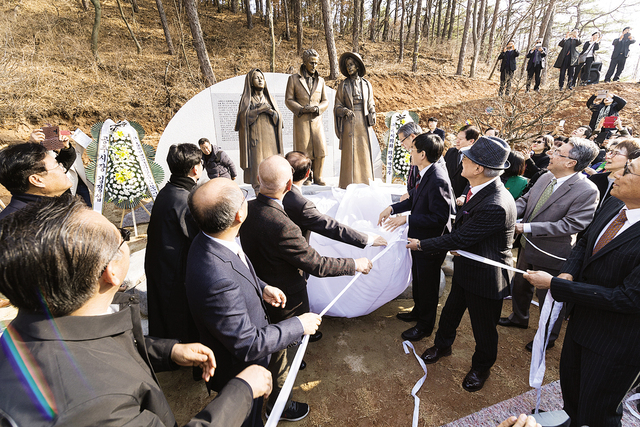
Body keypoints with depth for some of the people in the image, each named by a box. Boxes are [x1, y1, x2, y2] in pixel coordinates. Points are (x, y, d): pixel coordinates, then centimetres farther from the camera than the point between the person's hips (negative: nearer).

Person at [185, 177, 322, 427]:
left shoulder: (209, 240, -16)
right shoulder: (216, 280, -44)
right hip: (240, 370, -7)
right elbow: (248, 345, -32)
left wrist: (262, 288, -3)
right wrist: (299, 325, -22)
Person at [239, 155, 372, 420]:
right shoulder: (281, 226, -38)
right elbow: (317, 265, -29)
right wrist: (355, 265, -15)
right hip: (285, 302, -8)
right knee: (285, 350, 19)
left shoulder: (247, 209, -13)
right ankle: (277, 404, 45)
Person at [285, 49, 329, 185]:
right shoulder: (294, 79, 4)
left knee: (321, 149, -5)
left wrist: (317, 108, -10)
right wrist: (302, 109, -14)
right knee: (303, 150, -2)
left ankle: (317, 177, 9)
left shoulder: (320, 80, 14)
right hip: (301, 119, -2)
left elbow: (325, 101, 12)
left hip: (317, 119, 3)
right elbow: (288, 100, 1)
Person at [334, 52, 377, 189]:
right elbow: (338, 106, 3)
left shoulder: (366, 84, 11)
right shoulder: (343, 85, 5)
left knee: (365, 151, 3)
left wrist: (373, 115, -3)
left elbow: (371, 104, 16)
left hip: (364, 123, 2)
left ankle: (365, 182, 12)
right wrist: (345, 111, -17)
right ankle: (349, 184, 2)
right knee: (350, 153, -4)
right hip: (349, 122, -2)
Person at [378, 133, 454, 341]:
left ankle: (425, 325, 35)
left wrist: (407, 219, -26)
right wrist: (392, 208, 0)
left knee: (427, 285, 12)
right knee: (418, 279, 27)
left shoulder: (437, 180, -30)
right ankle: (418, 311, 51)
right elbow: (414, 199, 11)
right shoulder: (427, 174, -1)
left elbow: (440, 217, -29)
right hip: (419, 239, 9)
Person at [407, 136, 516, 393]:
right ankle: (442, 345, 53)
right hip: (466, 268, 8)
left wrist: (421, 245, -17)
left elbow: (460, 238, -27)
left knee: (483, 328, 17)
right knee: (451, 311, 27)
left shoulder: (495, 206, -35)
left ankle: (481, 368, 45)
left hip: (485, 277, -8)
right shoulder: (480, 190, -6)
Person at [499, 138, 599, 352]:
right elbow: (525, 199, 7)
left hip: (550, 254, -7)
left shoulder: (587, 190, -23)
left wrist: (527, 227, -28)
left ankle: (548, 337, 39)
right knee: (520, 284, 25)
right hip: (528, 246, 7)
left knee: (548, 297, 14)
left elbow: (571, 224, -26)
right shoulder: (546, 177, -3)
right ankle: (519, 317, 52)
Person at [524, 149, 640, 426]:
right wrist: (568, 273, -10)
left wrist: (554, 284, -26)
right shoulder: (613, 205, -6)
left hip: (616, 342, -7)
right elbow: (584, 243, 9)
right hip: (582, 320, 7)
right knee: (570, 387, 30)